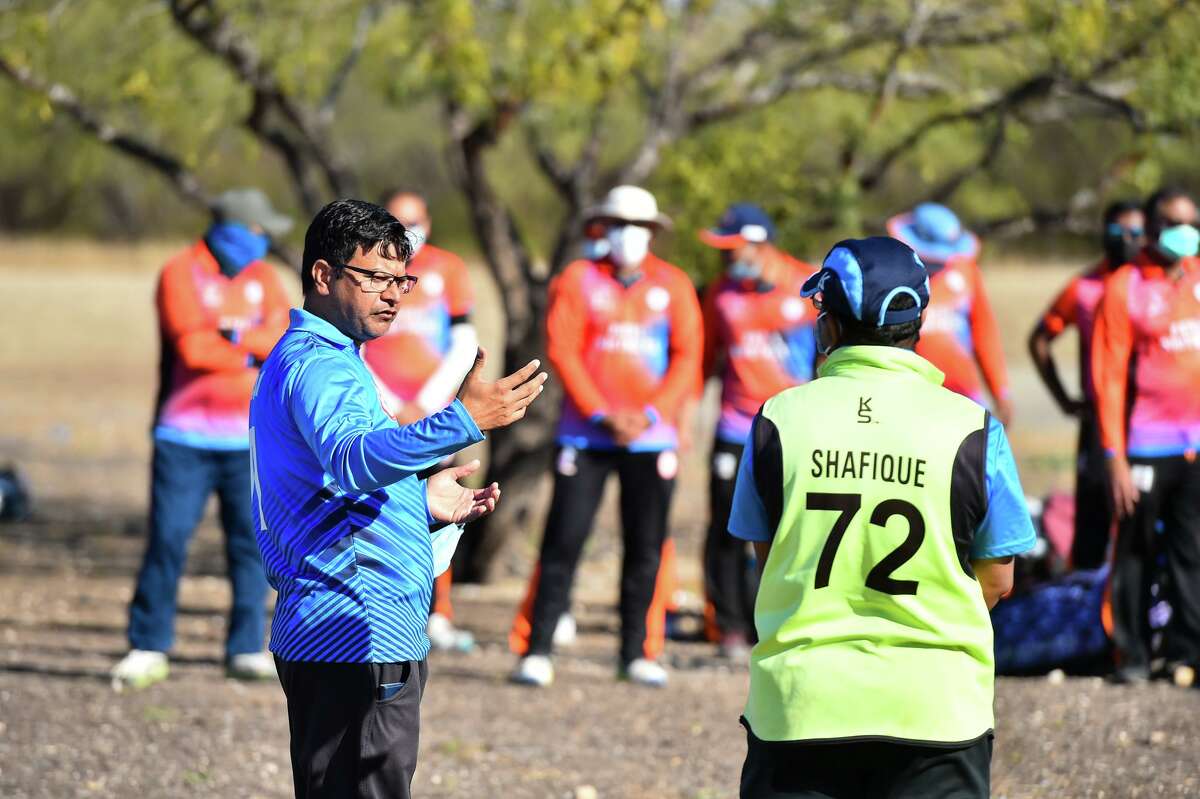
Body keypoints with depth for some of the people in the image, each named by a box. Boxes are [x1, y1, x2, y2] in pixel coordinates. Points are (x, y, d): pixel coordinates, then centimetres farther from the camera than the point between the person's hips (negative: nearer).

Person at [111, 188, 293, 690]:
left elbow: (286, 341, -3)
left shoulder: (261, 277, 10)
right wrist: (253, 354, -6)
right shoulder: (181, 275, -5)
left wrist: (239, 334, -18)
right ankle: (148, 649, 2)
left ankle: (247, 649, 7)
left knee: (250, 541, 1)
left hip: (249, 440, 4)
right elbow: (192, 347, -17)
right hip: (185, 436, -4)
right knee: (168, 539, -4)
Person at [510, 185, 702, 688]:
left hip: (651, 438, 2)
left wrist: (650, 414, -10)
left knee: (645, 547, 5)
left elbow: (687, 358, 3)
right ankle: (538, 652, -3)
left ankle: (635, 653, 13)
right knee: (564, 540, -5)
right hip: (585, 435, -2)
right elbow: (562, 351, -4)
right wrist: (601, 415, -12)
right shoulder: (578, 280, 2)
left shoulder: (673, 285, 6)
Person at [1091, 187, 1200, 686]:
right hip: (1147, 446, -3)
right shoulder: (1125, 288, -2)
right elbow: (1108, 375, -4)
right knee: (1137, 552, 3)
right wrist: (1114, 455, -10)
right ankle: (1132, 655, 11)